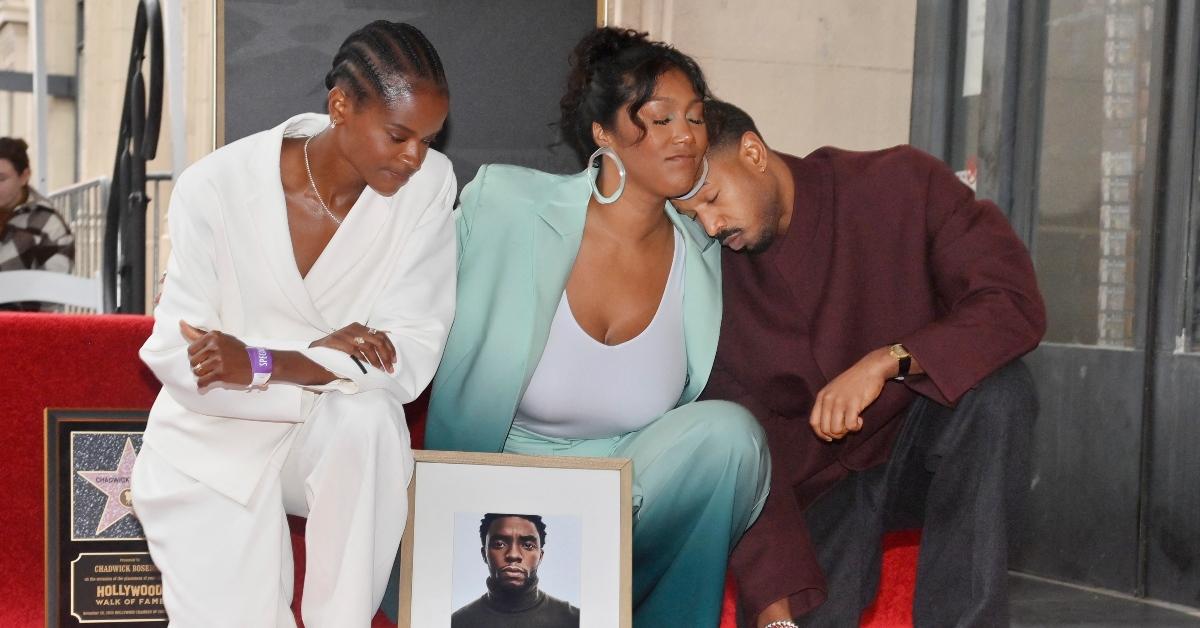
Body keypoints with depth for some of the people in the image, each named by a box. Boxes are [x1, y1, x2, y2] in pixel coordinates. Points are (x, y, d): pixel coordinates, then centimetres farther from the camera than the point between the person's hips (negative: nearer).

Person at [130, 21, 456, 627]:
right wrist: (325, 359, -28)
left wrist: (262, 364, -30)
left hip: (348, 437, 1)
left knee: (368, 415, -33)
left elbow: (411, 357, -18)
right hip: (215, 440, -1)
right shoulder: (216, 187, -18)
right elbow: (178, 358, -16)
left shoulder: (429, 184, -14)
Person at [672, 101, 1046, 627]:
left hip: (930, 452, 0)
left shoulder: (901, 184, -11)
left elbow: (1015, 304, -21)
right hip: (821, 482, 0)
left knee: (995, 386, -32)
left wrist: (885, 362, -34)